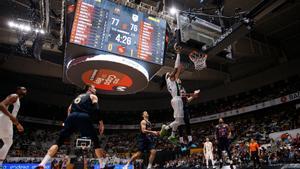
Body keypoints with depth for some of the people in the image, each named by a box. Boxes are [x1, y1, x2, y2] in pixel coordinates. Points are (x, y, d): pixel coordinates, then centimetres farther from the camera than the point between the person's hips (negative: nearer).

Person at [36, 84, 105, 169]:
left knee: (58, 142, 10)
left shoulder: (77, 97, 37)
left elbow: (69, 109, 28)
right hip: (83, 117, -4)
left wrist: (69, 122, 30)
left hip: (72, 117, 5)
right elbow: (96, 109, 0)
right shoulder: (93, 96, 19)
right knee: (96, 142, 6)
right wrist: (101, 123, 0)